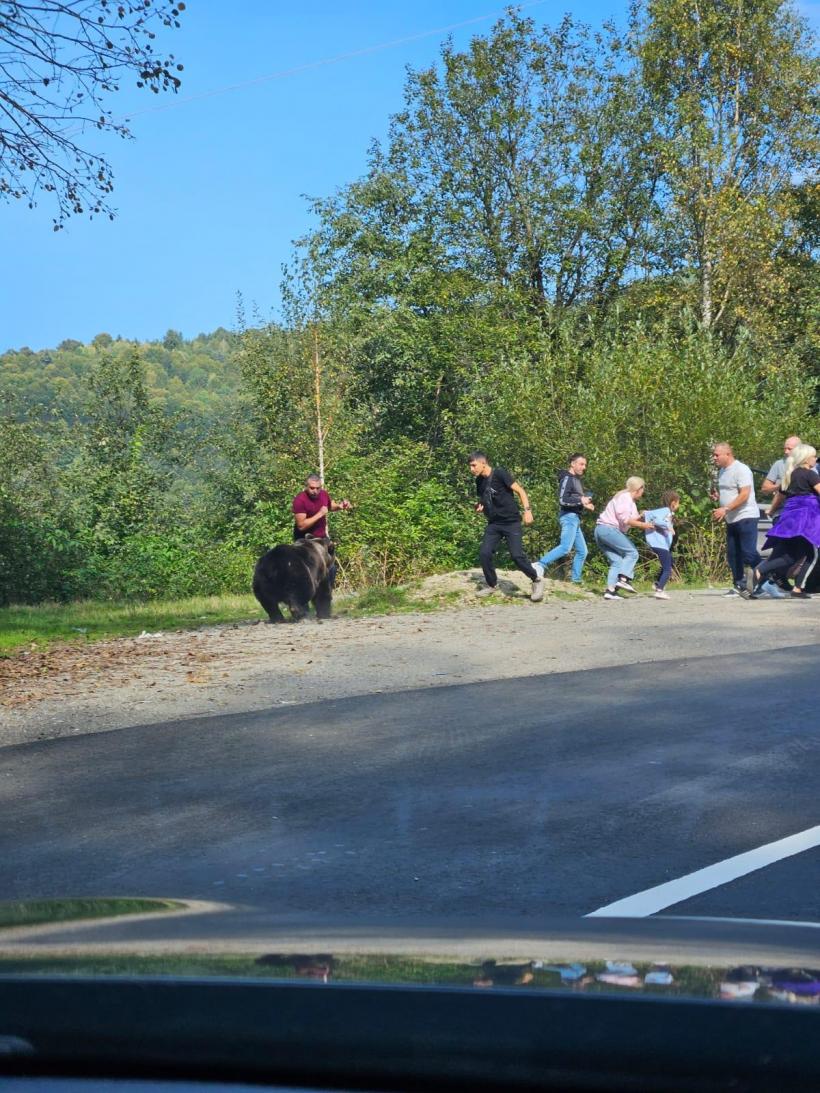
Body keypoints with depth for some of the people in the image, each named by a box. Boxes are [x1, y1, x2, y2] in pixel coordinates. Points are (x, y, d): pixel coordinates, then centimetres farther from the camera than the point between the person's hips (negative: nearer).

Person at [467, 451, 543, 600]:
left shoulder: (500, 473, -13)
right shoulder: (479, 481, 7)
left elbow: (520, 491, -12)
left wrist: (527, 510, -23)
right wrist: (480, 508, 0)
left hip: (511, 522, -6)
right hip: (493, 524, 6)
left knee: (517, 555, -15)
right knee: (484, 554, -6)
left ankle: (537, 580, 6)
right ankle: (492, 585, 13)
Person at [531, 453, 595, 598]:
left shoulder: (577, 479, 21)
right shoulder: (567, 478, -9)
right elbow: (563, 500, -19)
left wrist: (585, 505, 12)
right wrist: (580, 500, -19)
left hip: (575, 518, 10)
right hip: (569, 516, -10)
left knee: (582, 551, 12)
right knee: (566, 547, -26)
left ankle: (576, 581, 16)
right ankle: (540, 565, -31)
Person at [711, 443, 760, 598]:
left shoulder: (741, 470, -14)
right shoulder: (722, 471, 15)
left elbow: (744, 495, -21)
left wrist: (725, 509, -25)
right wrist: (717, 496, 6)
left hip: (746, 517, -9)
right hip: (731, 520, 9)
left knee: (749, 553, -13)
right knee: (733, 554, 9)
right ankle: (739, 586, 16)